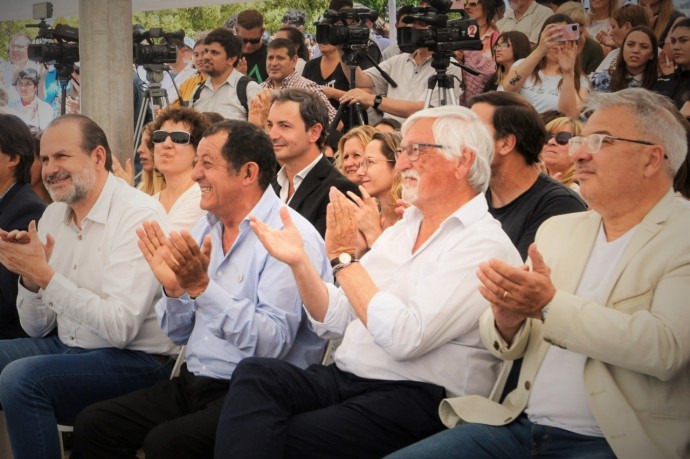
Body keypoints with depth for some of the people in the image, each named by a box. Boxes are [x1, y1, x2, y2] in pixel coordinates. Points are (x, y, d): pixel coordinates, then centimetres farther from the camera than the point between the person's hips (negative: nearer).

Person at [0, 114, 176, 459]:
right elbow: (37, 328, 11)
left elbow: (120, 328, -23)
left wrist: (46, 276, -23)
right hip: (65, 348, 8)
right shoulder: (54, 215, 8)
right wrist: (29, 277, -9)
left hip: (135, 360, -8)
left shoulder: (139, 216, -15)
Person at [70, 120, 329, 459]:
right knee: (93, 425, -5)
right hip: (192, 383, 8)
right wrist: (174, 289, -6)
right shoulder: (206, 229, 10)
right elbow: (180, 334, 14)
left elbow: (273, 343, -24)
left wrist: (202, 288, -28)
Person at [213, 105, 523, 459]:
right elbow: (334, 321, 15)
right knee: (255, 373, -21)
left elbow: (405, 337, -21)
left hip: (416, 398, -7)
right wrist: (299, 262, -1)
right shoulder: (399, 230, 17)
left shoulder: (485, 245, -9)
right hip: (346, 378, 7)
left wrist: (343, 258, -13)